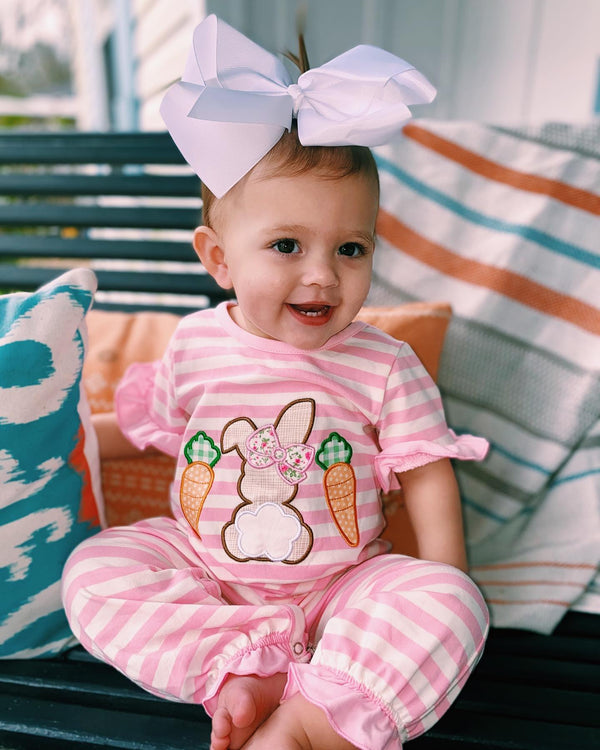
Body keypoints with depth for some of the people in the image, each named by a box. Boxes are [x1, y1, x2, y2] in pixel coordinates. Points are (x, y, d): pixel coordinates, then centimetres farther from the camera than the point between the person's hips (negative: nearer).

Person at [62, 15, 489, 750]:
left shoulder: (385, 365, -11)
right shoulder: (194, 345, -7)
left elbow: (426, 472, -5)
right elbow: (145, 424, 12)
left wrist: (443, 592, -9)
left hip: (339, 583, -1)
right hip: (201, 571, 2)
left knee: (450, 606, -23)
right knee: (92, 570, -15)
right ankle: (237, 675, -18)